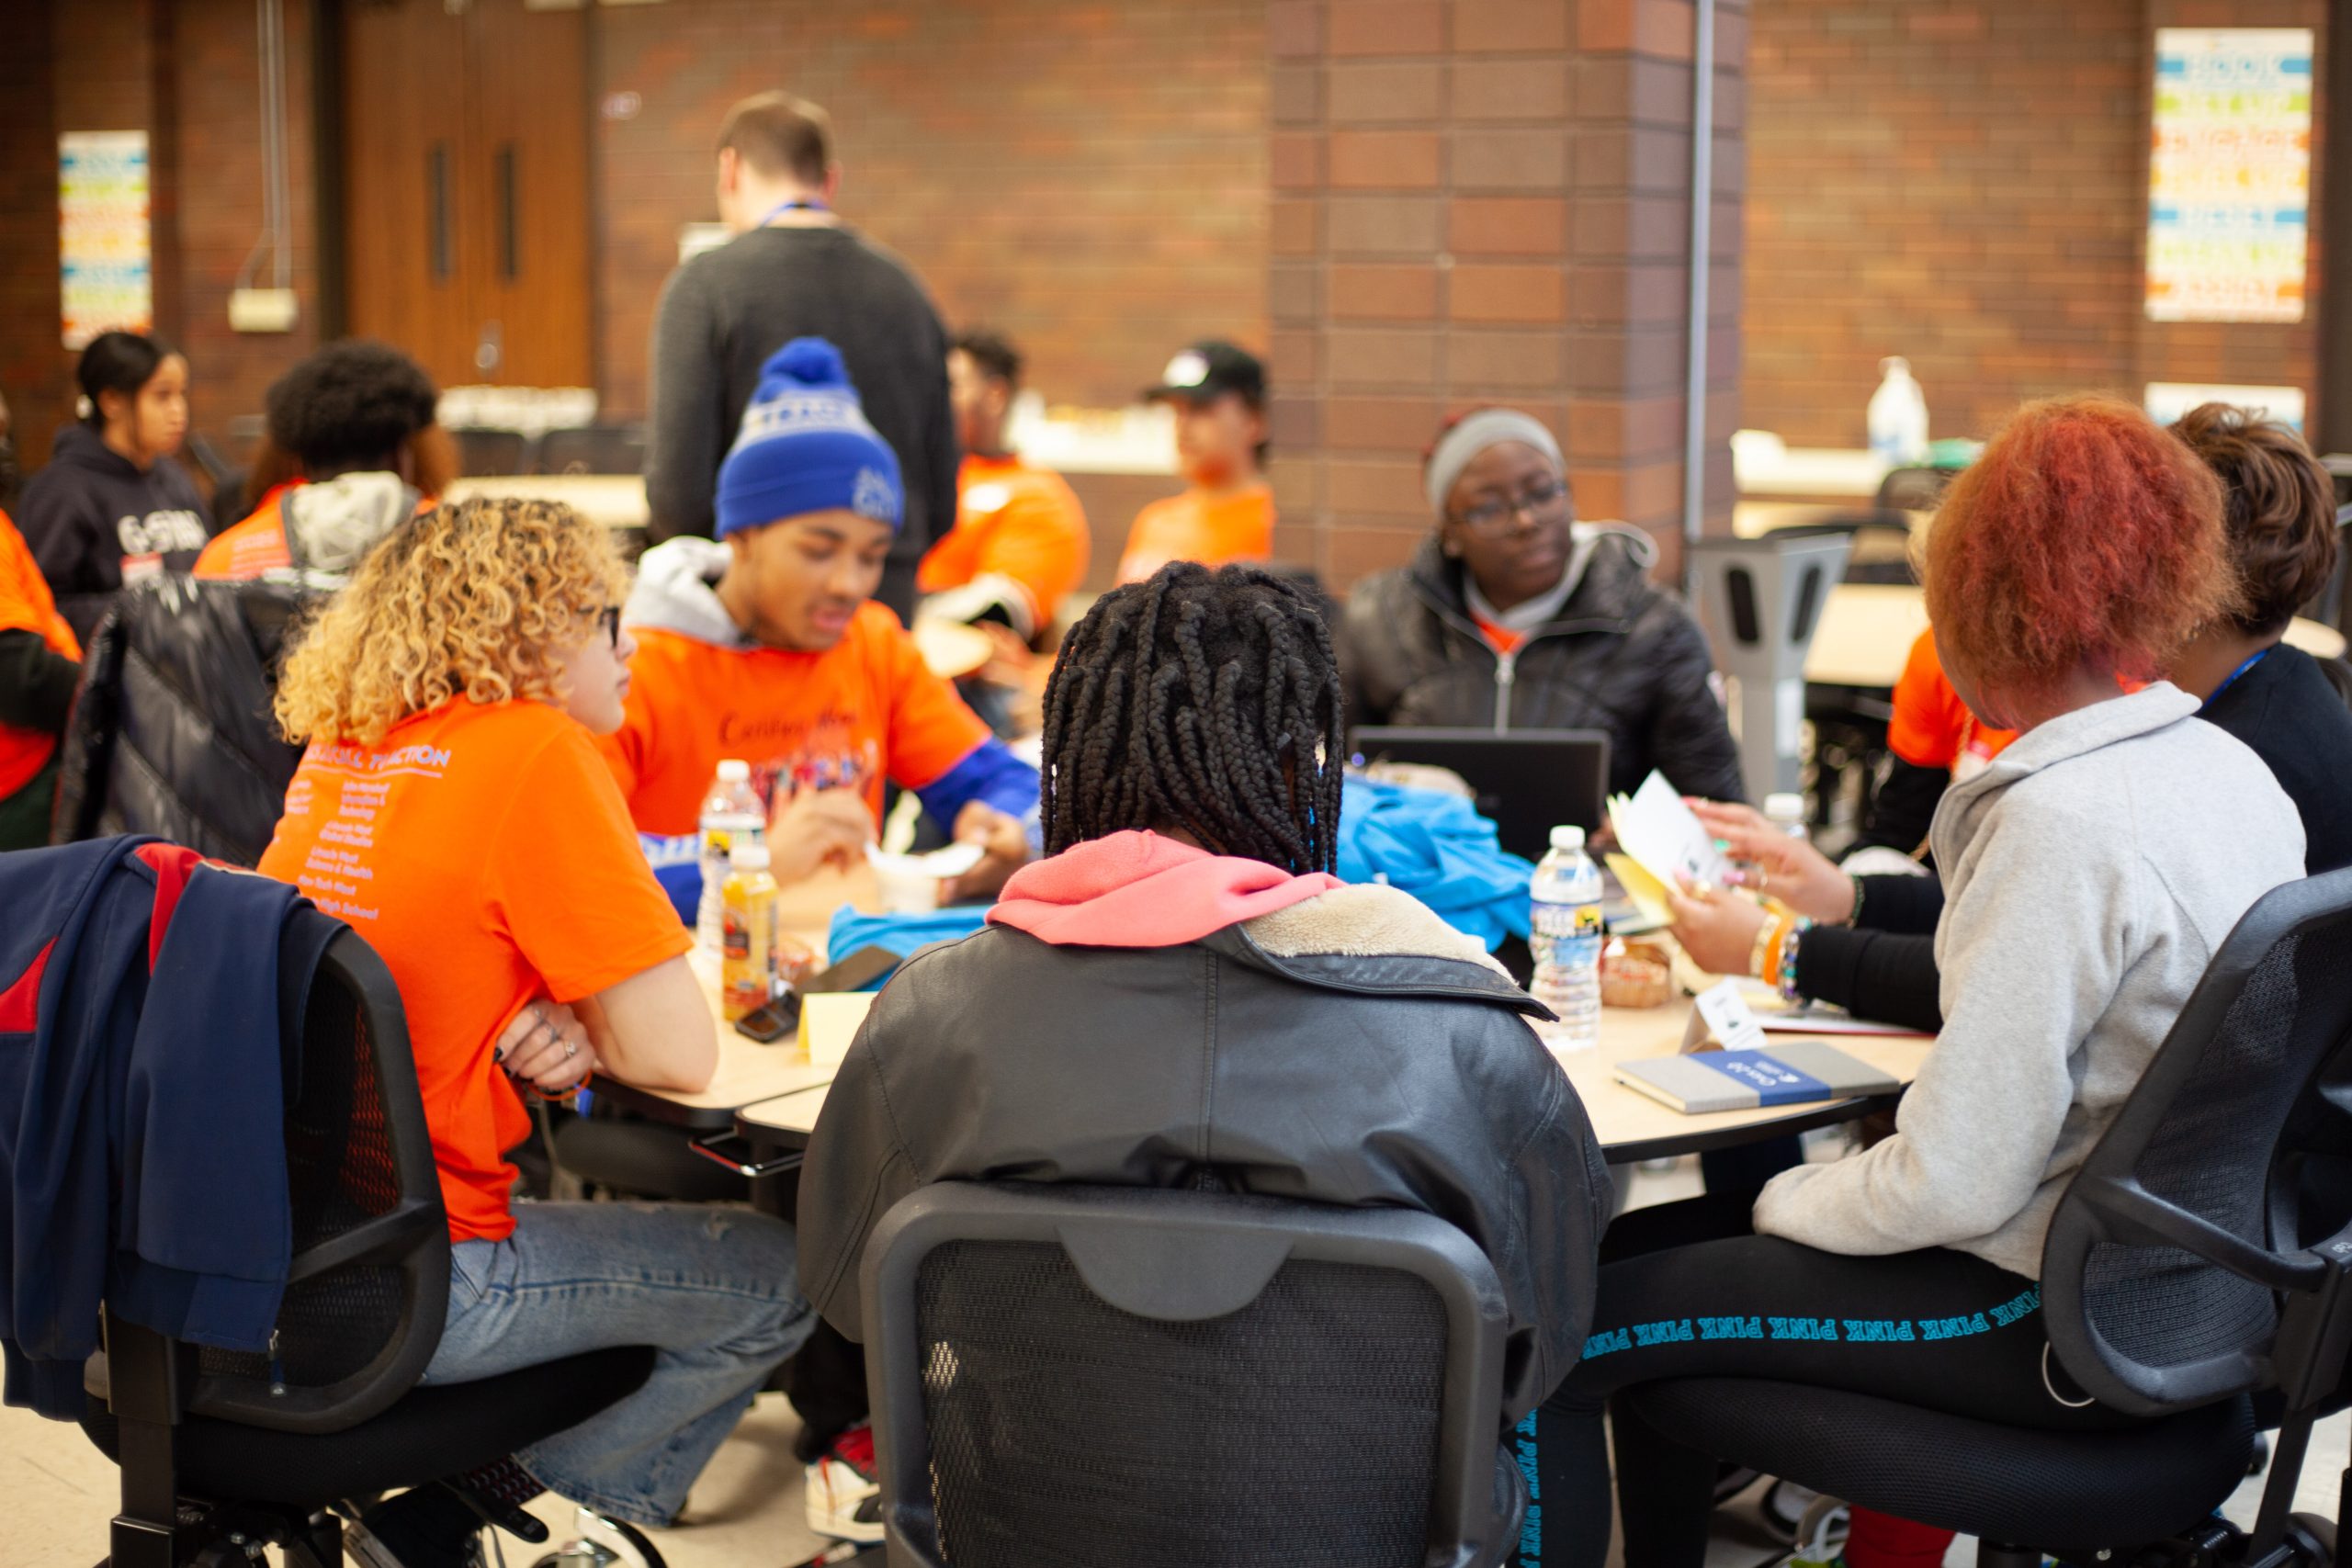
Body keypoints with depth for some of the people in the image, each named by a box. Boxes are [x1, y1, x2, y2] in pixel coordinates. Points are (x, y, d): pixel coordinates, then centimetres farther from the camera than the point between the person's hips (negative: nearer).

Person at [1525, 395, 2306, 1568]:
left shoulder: (2060, 820, -24)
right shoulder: (2230, 771, 4)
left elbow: (1952, 1184, -24)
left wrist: (1784, 1203, -6)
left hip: (2055, 1329, -10)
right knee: (1645, 1250, 18)